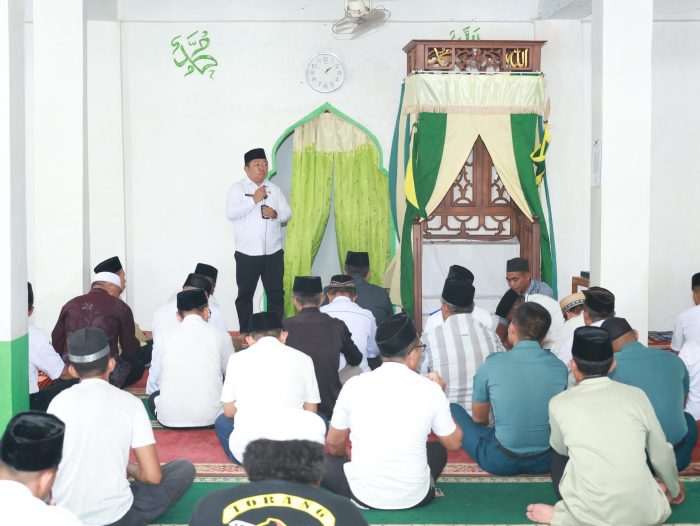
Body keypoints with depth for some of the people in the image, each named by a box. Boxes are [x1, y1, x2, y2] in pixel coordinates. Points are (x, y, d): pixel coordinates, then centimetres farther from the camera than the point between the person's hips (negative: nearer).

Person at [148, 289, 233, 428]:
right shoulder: (220, 336, 0)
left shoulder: (167, 338, 4)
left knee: (153, 397, 30)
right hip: (209, 417, 1)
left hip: (170, 418, -1)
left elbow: (155, 378, 14)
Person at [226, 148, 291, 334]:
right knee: (245, 294, 6)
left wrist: (276, 214, -11)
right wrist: (254, 199, -19)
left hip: (273, 252, 3)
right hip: (247, 253, -3)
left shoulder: (274, 189, 11)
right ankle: (245, 333, 17)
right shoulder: (237, 188, -1)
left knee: (276, 293, 7)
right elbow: (231, 213, -14)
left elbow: (288, 213, 10)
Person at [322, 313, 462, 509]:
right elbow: (454, 443, 5)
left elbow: (333, 445, 5)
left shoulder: (354, 385, -7)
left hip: (363, 495, 0)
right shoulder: (430, 389, -9)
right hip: (416, 497, 1)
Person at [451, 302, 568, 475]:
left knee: (452, 409, 13)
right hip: (546, 462, 4)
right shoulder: (560, 367, -6)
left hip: (500, 463, -3)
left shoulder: (491, 365, -12)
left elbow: (478, 418, 4)